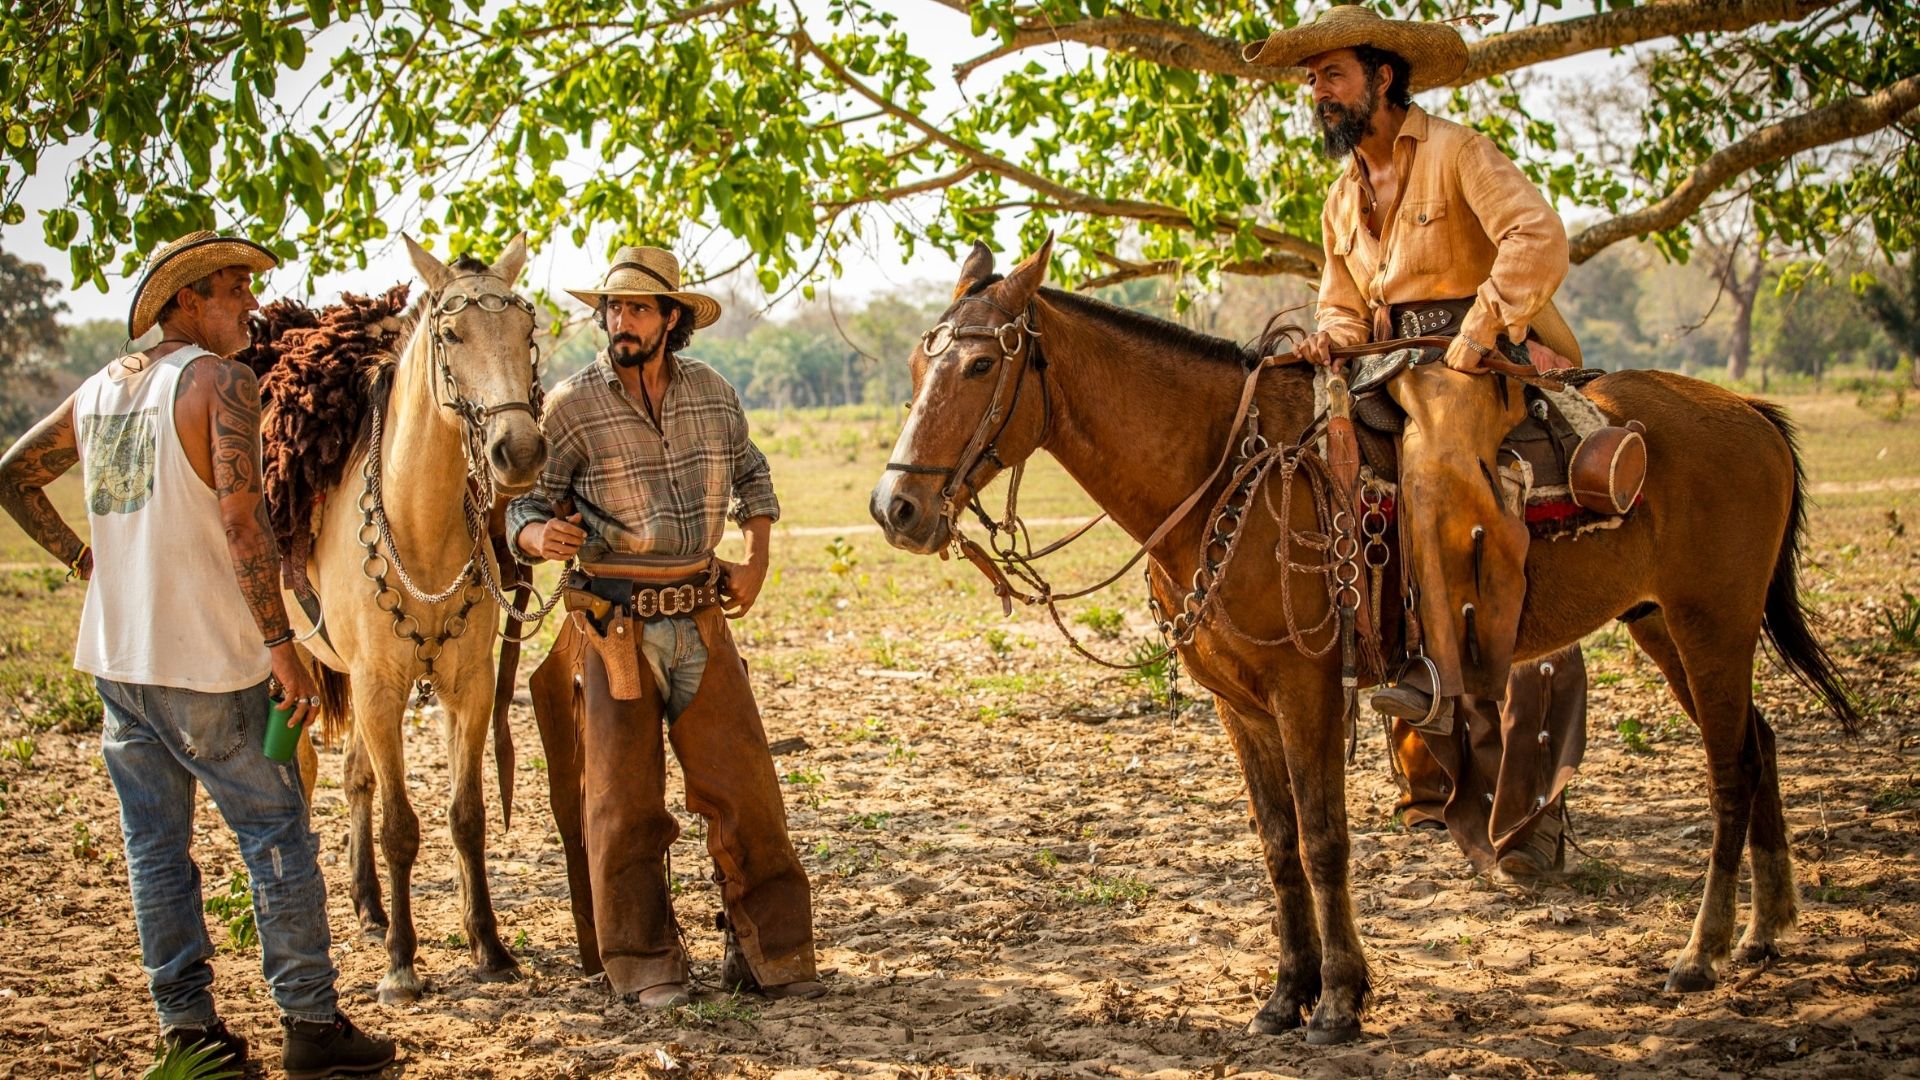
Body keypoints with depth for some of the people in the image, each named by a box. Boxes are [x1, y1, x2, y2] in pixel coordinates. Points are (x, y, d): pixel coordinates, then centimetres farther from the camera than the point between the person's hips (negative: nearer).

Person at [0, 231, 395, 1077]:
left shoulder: (98, 389, 12)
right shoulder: (221, 381, -10)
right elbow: (240, 518, -19)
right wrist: (280, 643, -17)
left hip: (114, 658, 7)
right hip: (207, 663, -7)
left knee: (155, 847, 12)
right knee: (276, 838, 2)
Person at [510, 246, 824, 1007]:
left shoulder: (713, 394, 4)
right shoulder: (573, 406, -7)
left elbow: (751, 472, 21)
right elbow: (525, 505, -6)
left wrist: (757, 557, 10)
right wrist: (540, 536, -29)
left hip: (701, 620, 3)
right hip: (614, 625, -3)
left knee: (745, 788, 4)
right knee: (623, 800, 3)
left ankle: (768, 953, 15)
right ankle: (643, 965, 16)